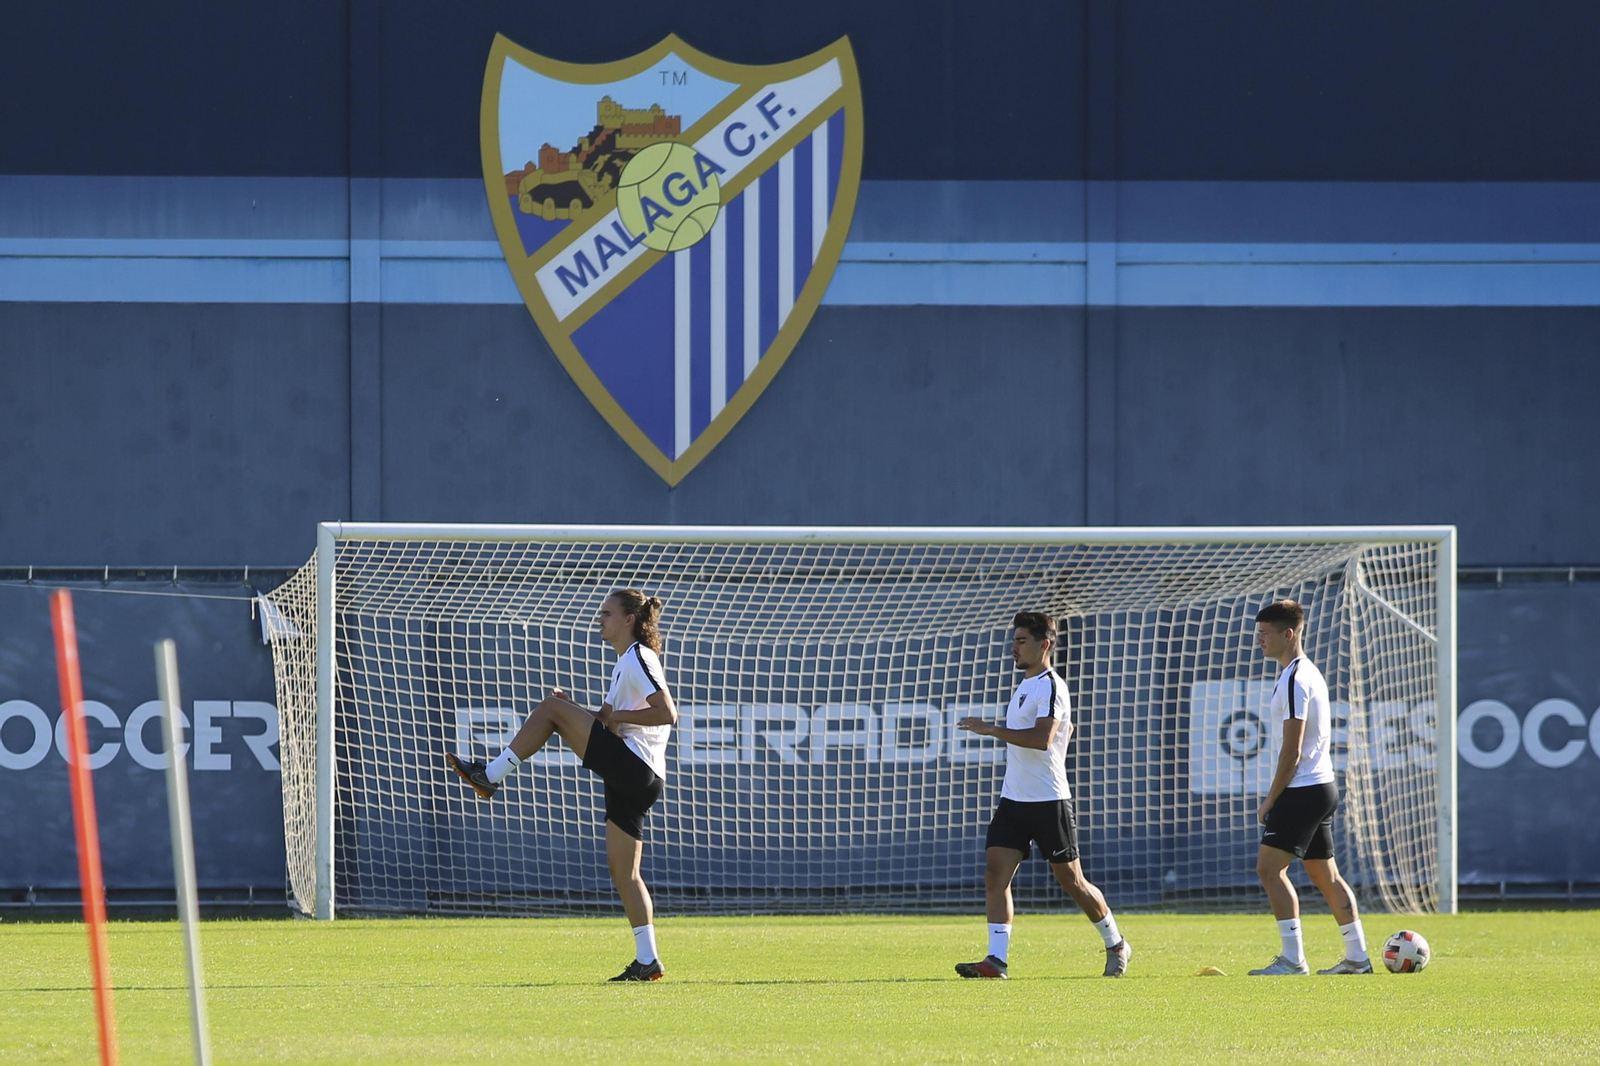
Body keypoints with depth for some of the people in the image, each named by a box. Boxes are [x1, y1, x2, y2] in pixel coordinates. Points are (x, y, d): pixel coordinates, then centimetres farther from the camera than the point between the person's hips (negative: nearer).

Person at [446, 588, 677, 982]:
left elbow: (667, 714, -18)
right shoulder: (625, 664, 24)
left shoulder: (639, 658, -6)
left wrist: (618, 716, -11)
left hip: (632, 766, -10)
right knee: (623, 870, 7)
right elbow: (606, 719, 30)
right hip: (634, 779, 10)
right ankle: (647, 961, 5)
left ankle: (490, 775, -5)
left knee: (551, 709, -9)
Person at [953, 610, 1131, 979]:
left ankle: (1116, 946, 20)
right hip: (1013, 799, 8)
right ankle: (996, 959, -11)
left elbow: (1043, 738, -28)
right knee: (995, 872, -7)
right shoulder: (1026, 686, 16)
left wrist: (991, 730, -28)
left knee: (1071, 880, 1)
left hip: (1048, 802, -8)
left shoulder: (1050, 686, -13)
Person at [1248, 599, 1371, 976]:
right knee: (1325, 874, 13)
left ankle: (1293, 958, -15)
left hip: (1302, 789, -10)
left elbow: (1292, 750, -18)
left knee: (1269, 867, -11)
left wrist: (1270, 800, -13)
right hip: (1323, 785, 10)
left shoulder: (1294, 680, -15)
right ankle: (1357, 957, 14)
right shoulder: (1310, 673, 17)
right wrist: (1278, 797, 22)